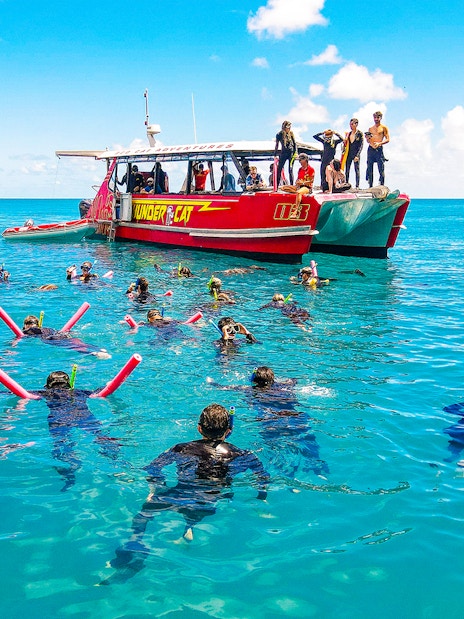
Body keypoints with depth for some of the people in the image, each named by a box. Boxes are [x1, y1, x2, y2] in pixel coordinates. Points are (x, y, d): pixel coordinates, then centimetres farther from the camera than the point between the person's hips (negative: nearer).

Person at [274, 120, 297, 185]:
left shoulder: (291, 133, 1)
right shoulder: (279, 134, -3)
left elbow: (295, 143, 7)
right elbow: (276, 145, 2)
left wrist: (296, 152, -2)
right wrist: (275, 155, 0)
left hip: (291, 153, 0)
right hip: (283, 153, 0)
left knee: (290, 170, -4)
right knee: (279, 169, 0)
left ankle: (291, 185, -2)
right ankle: (276, 185, 6)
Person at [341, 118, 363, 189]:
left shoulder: (360, 133, -4)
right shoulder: (348, 133, 10)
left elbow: (361, 145, -7)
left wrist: (357, 155, -14)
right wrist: (343, 152, 0)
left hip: (355, 154, -5)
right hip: (348, 154, 5)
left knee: (357, 170, -3)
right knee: (347, 170, 4)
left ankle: (357, 186, -2)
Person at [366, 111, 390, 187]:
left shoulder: (384, 128, 5)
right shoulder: (370, 128, 17)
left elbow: (387, 139, -1)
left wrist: (379, 143, -16)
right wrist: (367, 138, -2)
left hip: (379, 149, -4)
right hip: (370, 149, 4)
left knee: (381, 169, -8)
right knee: (369, 168, 1)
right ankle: (370, 186, 6)